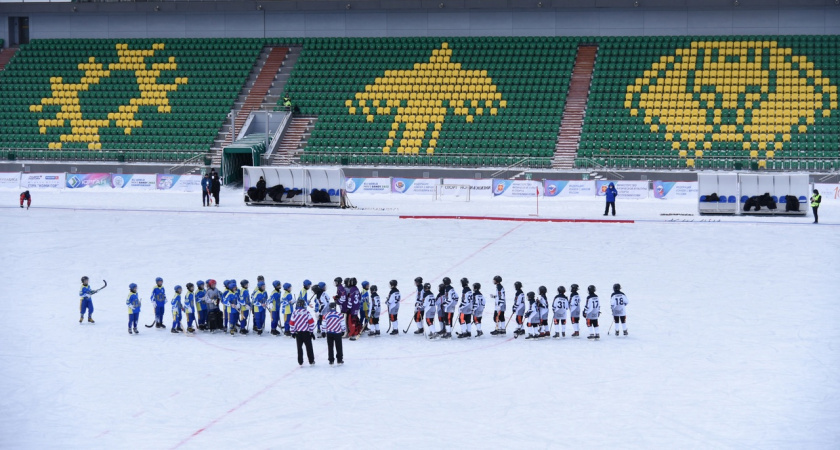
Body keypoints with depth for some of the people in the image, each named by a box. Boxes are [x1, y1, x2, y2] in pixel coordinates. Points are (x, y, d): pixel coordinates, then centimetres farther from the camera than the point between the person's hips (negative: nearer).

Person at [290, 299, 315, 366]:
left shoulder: (295, 313, -1)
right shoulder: (306, 312, -8)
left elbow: (291, 323, 2)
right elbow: (311, 322, -8)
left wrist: (293, 332, 13)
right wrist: (311, 331, 2)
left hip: (298, 333, 2)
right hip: (306, 332, -2)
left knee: (299, 347, 9)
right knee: (309, 347, 7)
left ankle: (300, 362, 7)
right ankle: (311, 361, 10)